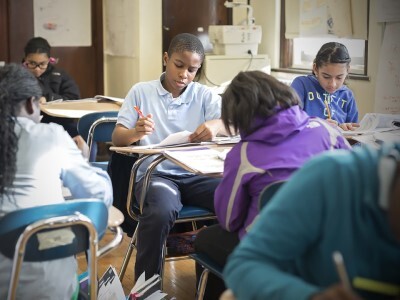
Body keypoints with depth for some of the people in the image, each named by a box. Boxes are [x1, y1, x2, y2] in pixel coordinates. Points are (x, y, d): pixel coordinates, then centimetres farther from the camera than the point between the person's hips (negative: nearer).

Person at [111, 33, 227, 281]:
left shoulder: (204, 95, 11)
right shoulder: (141, 91, 10)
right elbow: (117, 139, 5)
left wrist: (217, 125, -27)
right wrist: (135, 133, -20)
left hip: (196, 175, 2)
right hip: (155, 174, -2)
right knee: (161, 212, -36)